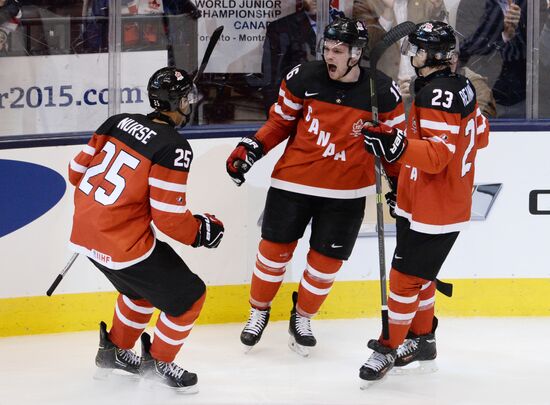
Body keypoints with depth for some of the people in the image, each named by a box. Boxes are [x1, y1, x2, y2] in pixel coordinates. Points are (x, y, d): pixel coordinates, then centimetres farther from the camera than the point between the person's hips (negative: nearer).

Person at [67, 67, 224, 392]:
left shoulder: (120, 122, 2)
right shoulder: (173, 148, -18)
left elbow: (79, 170, 9)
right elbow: (169, 216, -20)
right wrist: (203, 231, -1)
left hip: (86, 230, 8)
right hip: (123, 245, -8)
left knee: (144, 286, 32)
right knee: (188, 296, 8)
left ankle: (114, 351, 43)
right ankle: (158, 362, 22)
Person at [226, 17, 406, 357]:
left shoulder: (382, 93, -12)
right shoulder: (304, 79, -11)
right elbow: (280, 122, 3)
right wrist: (251, 149, -7)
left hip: (346, 192, 0)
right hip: (294, 180, 0)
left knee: (327, 261, 6)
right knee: (275, 248, 7)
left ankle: (303, 317, 29)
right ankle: (259, 310, 29)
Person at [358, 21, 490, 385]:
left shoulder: (437, 95, -23)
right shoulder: (461, 87, 7)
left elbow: (438, 155, -29)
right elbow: (481, 135, 20)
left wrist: (399, 146, -42)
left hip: (432, 213, -10)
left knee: (406, 278, -3)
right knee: (418, 274, 20)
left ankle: (391, 348, 5)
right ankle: (422, 337, 33)